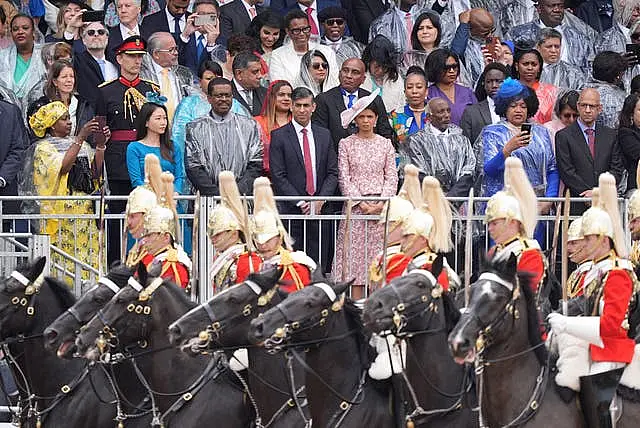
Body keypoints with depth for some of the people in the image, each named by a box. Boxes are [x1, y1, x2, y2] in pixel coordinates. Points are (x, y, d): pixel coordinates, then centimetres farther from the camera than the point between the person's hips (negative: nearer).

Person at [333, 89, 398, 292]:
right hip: (355, 205, -1)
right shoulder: (346, 144, 5)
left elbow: (392, 177, 6)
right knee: (354, 255, -5)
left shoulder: (385, 144, 10)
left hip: (381, 208, 1)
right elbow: (344, 178, 0)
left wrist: (381, 203, -8)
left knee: (378, 256, -2)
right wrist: (361, 203, -10)